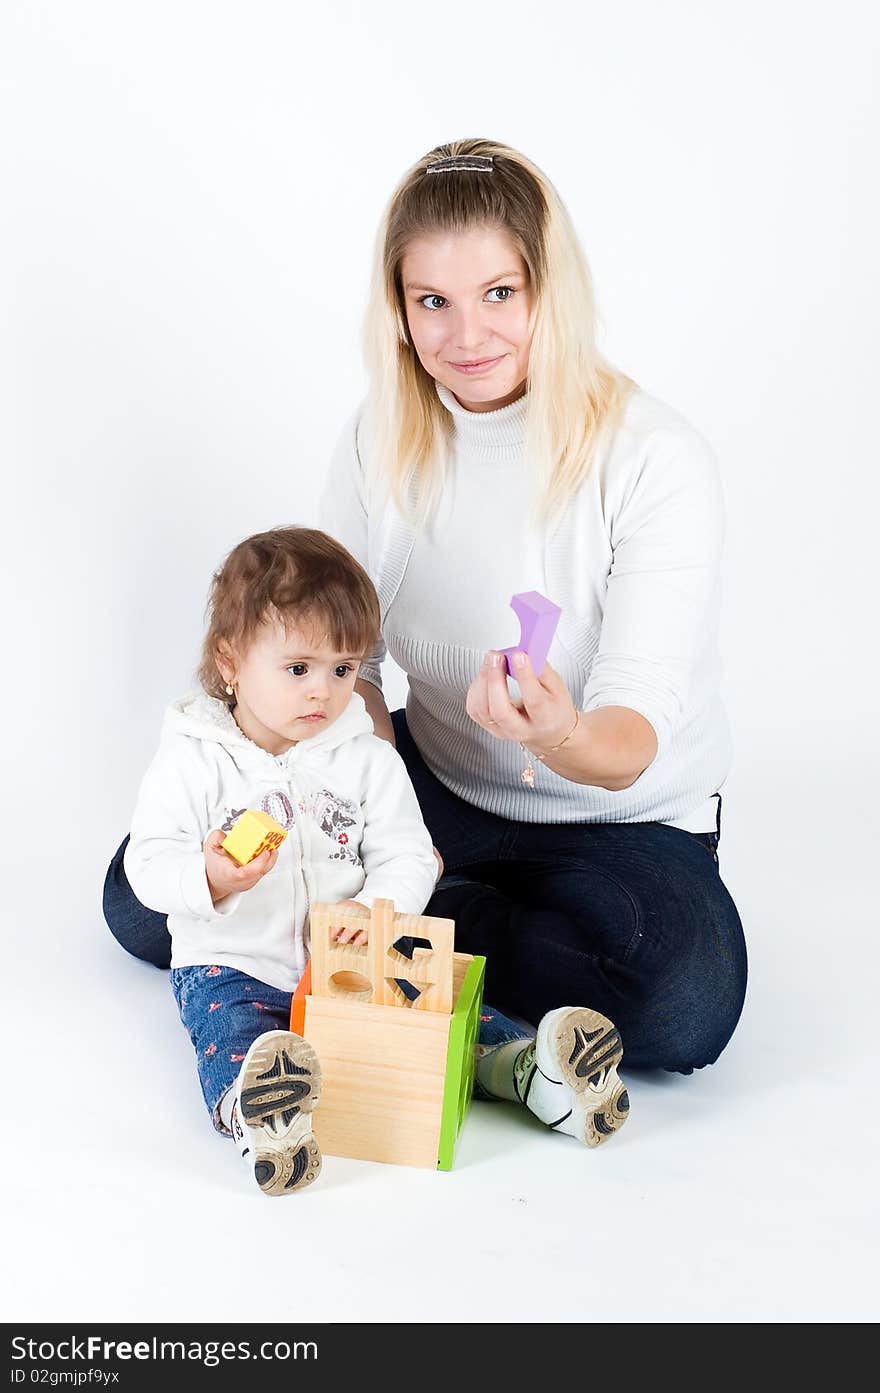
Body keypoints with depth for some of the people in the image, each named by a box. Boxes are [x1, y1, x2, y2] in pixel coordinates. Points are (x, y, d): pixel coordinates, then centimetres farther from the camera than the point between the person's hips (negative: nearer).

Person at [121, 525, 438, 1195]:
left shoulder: (370, 760, 3)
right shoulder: (192, 762, -4)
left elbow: (407, 855, 1)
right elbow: (149, 864, -7)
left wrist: (380, 907, -21)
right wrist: (209, 877, -30)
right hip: (233, 965, -3)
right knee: (233, 1034, -33)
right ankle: (249, 1110, -57)